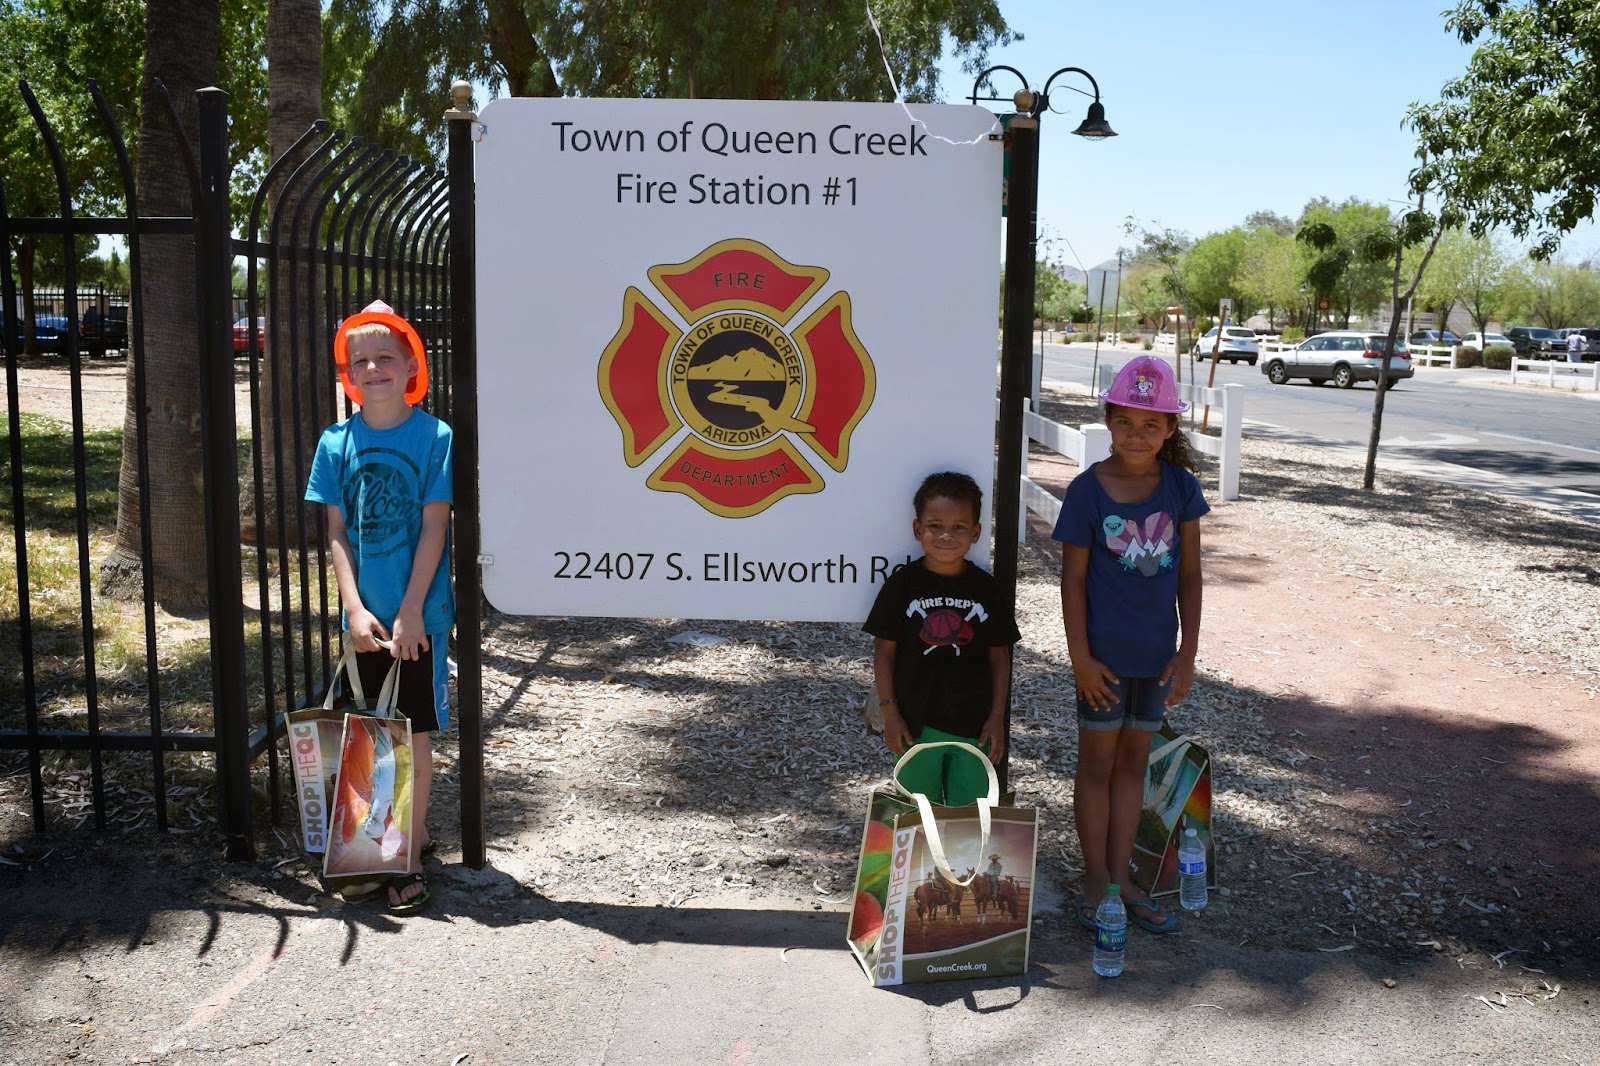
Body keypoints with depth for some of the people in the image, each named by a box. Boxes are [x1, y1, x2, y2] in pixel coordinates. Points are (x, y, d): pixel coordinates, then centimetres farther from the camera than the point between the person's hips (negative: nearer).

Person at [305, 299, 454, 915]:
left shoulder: (435, 437, -9)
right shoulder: (337, 442, 2)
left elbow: (434, 528, -10)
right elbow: (337, 533, 2)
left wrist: (410, 611, -13)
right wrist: (355, 608, -8)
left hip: (419, 614, -4)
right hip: (363, 615, 4)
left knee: (415, 732, 2)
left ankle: (410, 857, 12)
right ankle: (410, 832, 32)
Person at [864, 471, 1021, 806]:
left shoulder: (985, 588, -1)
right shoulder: (904, 584, -6)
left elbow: (999, 656, 3)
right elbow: (884, 650, -2)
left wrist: (997, 717, 0)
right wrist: (890, 712, -6)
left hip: (973, 724, 1)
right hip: (916, 723, -1)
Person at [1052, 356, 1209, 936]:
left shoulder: (1180, 487, -4)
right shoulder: (1088, 490, -12)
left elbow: (1189, 573, 1)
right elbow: (1073, 578, -9)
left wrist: (1187, 653, -1)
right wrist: (1081, 657, -11)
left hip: (1157, 653, 3)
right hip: (1105, 652, -3)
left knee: (1134, 760, 15)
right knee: (1097, 763, 9)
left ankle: (1122, 877, 28)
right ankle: (1096, 881, 21)